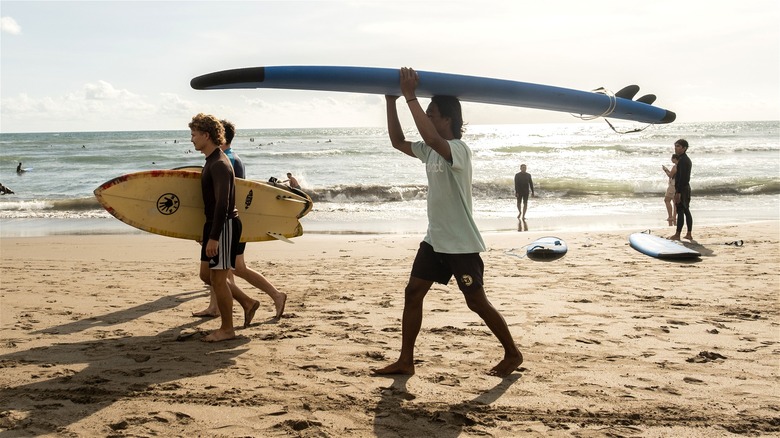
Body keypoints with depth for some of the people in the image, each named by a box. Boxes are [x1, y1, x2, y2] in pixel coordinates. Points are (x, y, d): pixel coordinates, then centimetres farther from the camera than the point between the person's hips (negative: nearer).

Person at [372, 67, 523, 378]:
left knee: (477, 302, 1)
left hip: (461, 244, -8)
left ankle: (512, 354, 20)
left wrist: (410, 97, -33)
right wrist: (391, 101, 2)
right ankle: (405, 361, 11)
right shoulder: (429, 151, 9)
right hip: (435, 239, 8)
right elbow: (398, 141, 11)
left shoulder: (459, 150, -18)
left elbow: (431, 137, -37)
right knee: (413, 293, 4)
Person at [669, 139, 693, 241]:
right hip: (686, 188, 11)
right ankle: (689, 234, 15)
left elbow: (682, 178, -22)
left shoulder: (682, 160, -17)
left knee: (680, 211, -6)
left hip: (681, 189, -11)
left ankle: (677, 235, -3)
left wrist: (678, 192, -23)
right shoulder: (687, 159, 17)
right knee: (686, 211, 12)